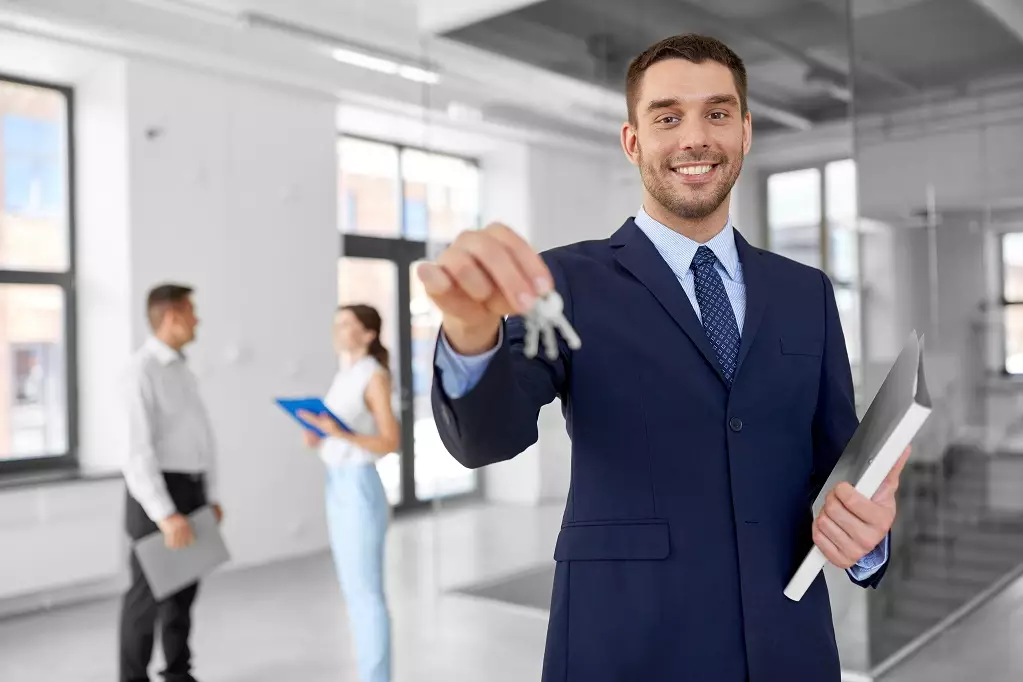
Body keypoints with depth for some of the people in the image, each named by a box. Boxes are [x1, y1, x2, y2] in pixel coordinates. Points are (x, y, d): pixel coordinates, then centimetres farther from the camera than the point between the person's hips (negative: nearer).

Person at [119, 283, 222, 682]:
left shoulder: (182, 369, 13)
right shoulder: (141, 370, -15)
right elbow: (140, 449, -22)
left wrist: (211, 496, 14)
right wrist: (165, 515, -26)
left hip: (191, 489, 8)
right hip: (157, 493, -8)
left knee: (184, 585, 15)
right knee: (149, 591, 1)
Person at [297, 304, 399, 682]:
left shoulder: (376, 377, -12)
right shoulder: (345, 376, 14)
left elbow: (390, 443, -15)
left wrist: (341, 434, -27)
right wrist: (319, 436, 2)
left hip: (360, 491, -9)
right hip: (339, 489, 9)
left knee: (367, 596, -3)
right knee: (354, 593, 12)